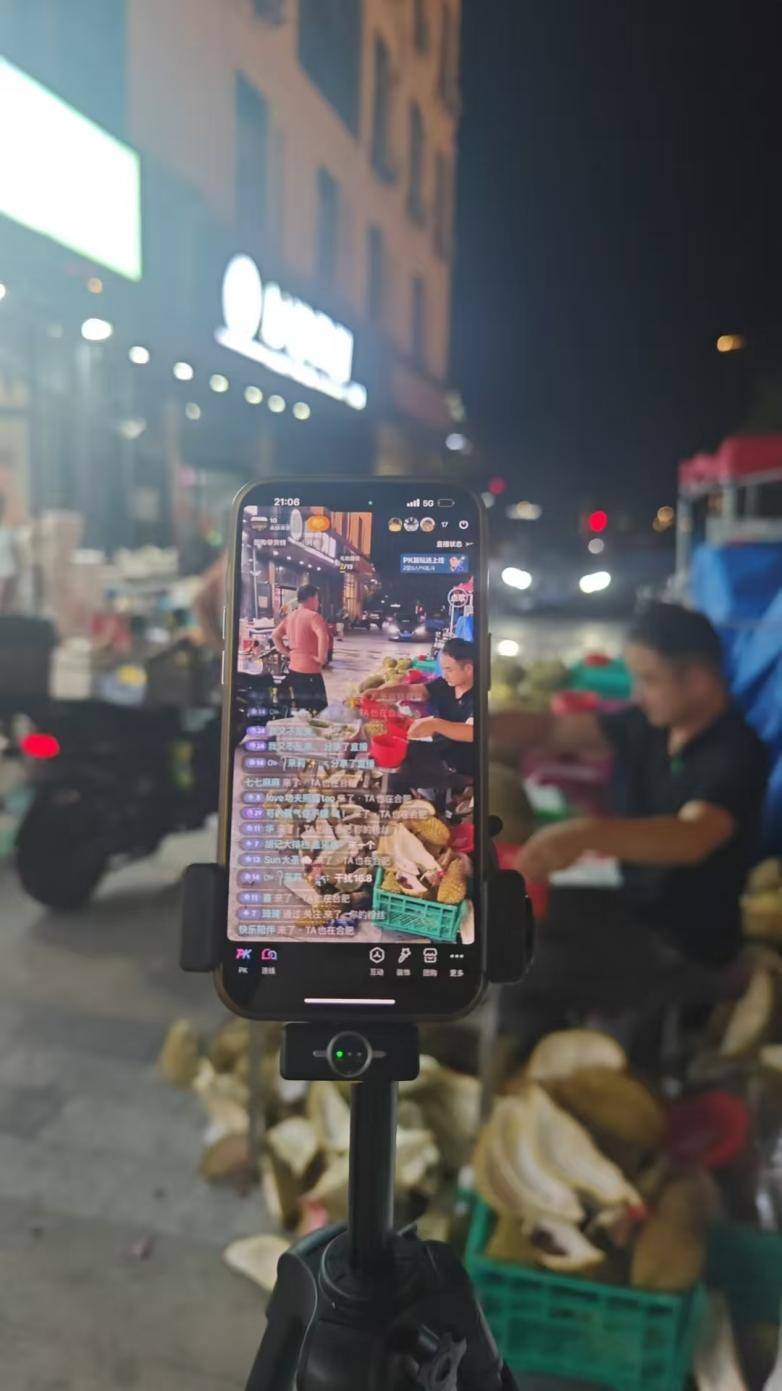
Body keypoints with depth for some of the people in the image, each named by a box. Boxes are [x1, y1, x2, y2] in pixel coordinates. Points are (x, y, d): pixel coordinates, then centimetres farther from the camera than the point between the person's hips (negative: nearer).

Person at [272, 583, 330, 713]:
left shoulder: (290, 616, 11)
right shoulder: (313, 616, -15)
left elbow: (275, 635, 18)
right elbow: (323, 637, -31)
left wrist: (287, 653, 14)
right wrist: (322, 658, -20)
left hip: (294, 669, 9)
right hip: (310, 671, -8)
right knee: (320, 710, -3)